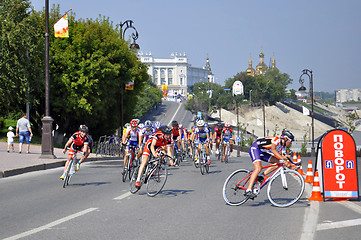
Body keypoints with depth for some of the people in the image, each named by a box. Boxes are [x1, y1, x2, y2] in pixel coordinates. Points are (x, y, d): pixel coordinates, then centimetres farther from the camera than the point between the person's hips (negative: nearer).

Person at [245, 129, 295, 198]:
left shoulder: (283, 147, 6)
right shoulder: (277, 139, -22)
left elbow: (283, 158, 5)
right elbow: (273, 149, -39)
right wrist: (281, 157, -48)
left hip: (262, 152, 9)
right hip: (255, 148, -9)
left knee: (278, 162, -3)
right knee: (258, 168, -27)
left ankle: (262, 175, -3)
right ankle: (248, 190, -33)